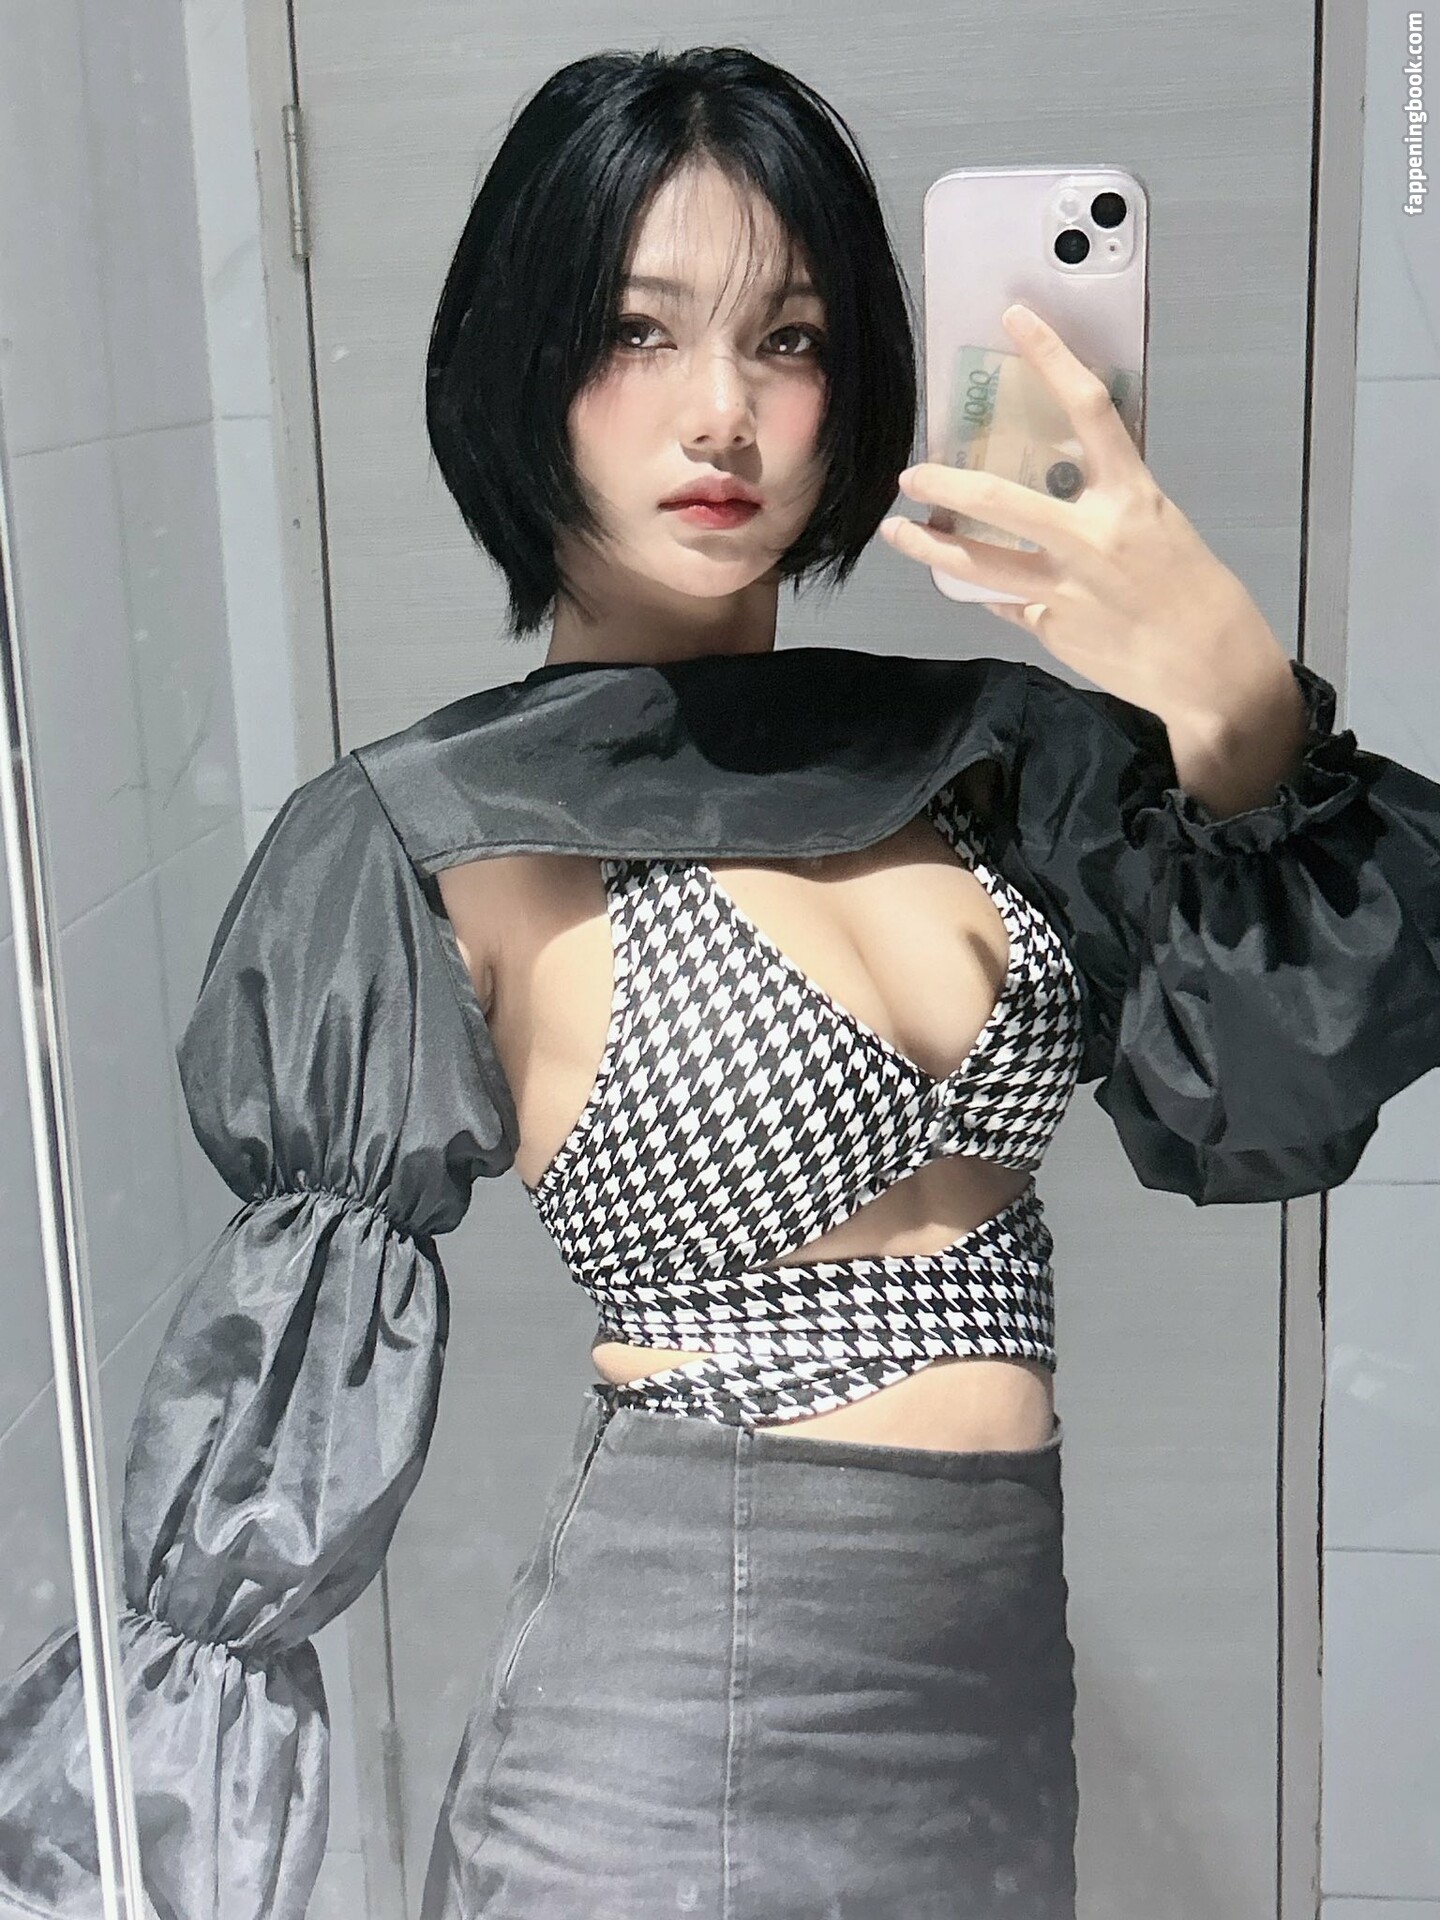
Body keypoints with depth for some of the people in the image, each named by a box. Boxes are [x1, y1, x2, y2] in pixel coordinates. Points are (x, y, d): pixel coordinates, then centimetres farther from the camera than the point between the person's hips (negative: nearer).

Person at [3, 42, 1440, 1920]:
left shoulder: (983, 751, 0)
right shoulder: (438, 842, -13)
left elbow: (1277, 1102, -9)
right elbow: (281, 1415, -7)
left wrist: (1243, 720, -25)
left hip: (1001, 1708, 5)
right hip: (677, 1753, -5)